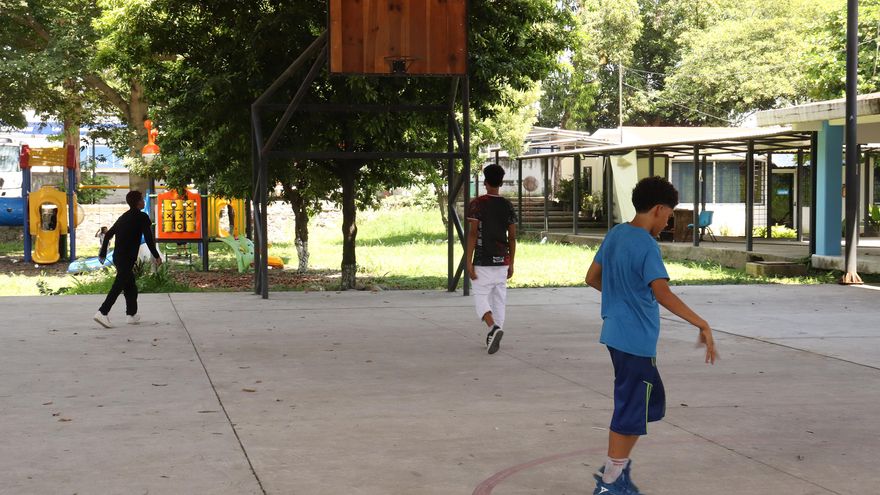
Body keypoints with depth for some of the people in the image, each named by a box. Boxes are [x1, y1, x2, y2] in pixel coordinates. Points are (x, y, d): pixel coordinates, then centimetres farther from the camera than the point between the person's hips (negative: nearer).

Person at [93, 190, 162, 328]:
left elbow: (108, 235, 19)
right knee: (118, 286, -11)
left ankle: (132, 314, 21)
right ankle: (103, 313, -20)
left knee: (130, 285, 18)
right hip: (127, 258, -8)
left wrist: (102, 254, 24)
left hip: (117, 256, 8)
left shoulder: (123, 217, 17)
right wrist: (156, 256, -3)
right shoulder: (142, 217, -6)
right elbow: (148, 238, -11)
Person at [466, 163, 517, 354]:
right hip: (502, 260, 4)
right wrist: (511, 263, 14)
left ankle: (493, 328, -22)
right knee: (499, 299, 10)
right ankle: (494, 338, 12)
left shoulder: (477, 204, -7)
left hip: (483, 261, -4)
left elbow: (473, 233, -12)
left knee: (481, 298, 1)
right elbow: (512, 237, 6)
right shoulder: (508, 206, 5)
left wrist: (469, 261, -9)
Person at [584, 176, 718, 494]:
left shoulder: (615, 234, 7)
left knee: (651, 402, 21)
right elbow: (662, 293, -32)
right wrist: (701, 325, -32)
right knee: (630, 412, 2)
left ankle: (616, 466, 26)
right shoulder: (646, 246, -19)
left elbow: (592, 278, 18)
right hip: (636, 341, -9)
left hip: (616, 334, 9)